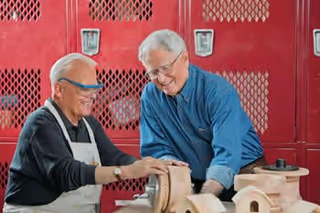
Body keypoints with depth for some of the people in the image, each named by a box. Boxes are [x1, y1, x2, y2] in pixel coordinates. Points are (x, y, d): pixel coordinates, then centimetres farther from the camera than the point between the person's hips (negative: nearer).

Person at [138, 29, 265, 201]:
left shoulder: (219, 91, -16)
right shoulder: (150, 95, -3)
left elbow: (227, 152, -25)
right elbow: (155, 149, 0)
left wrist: (204, 199, -38)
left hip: (242, 176, -3)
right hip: (194, 183, 3)